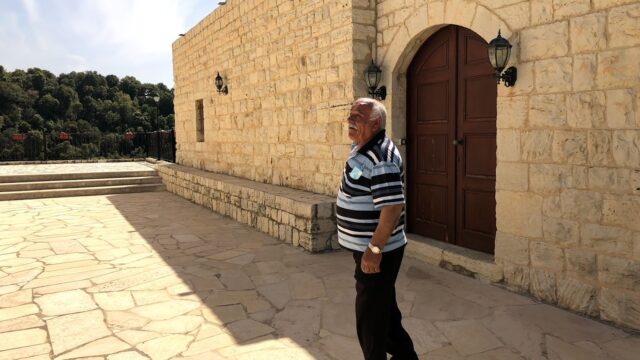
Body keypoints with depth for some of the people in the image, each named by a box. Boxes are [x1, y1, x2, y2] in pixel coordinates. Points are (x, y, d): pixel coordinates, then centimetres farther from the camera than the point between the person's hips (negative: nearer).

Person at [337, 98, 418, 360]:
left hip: (376, 252, -10)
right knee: (384, 307, 23)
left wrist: (374, 249, -28)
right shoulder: (361, 149, 8)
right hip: (367, 247, 10)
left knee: (370, 316, 5)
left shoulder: (380, 158, -24)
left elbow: (393, 207, -29)